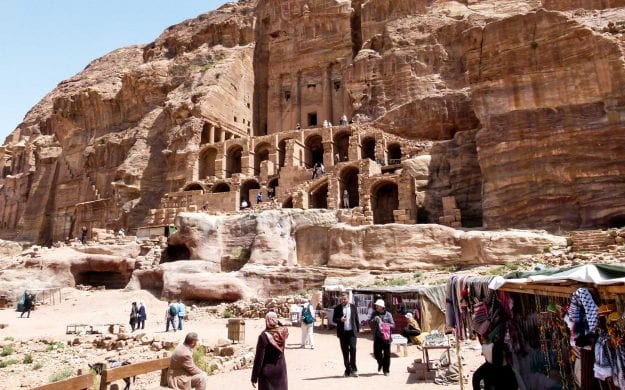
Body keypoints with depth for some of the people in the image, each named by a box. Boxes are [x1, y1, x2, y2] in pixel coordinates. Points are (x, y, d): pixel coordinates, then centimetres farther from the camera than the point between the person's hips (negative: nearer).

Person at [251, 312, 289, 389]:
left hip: (267, 370, -5)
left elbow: (259, 358, -17)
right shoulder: (282, 332, -7)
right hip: (281, 367, 5)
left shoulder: (264, 336, -21)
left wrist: (254, 377, -10)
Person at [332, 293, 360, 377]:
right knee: (345, 351, 5)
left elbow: (356, 318, 8)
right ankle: (348, 370, 15)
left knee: (353, 348, -12)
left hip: (352, 332, 0)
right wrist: (340, 320, -18)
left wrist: (358, 329, 4)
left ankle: (353, 369, 0)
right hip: (342, 332, 1)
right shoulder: (337, 308, 1)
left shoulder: (353, 307, 4)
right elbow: (334, 319, 1)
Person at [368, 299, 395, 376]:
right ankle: (380, 363, 35)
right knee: (376, 353, 3)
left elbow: (393, 325, -2)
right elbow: (369, 323, 3)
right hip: (377, 337, 2)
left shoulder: (388, 314, -1)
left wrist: (384, 325, -18)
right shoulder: (374, 314, 5)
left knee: (387, 354, 3)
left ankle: (386, 370, 18)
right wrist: (374, 320, -16)